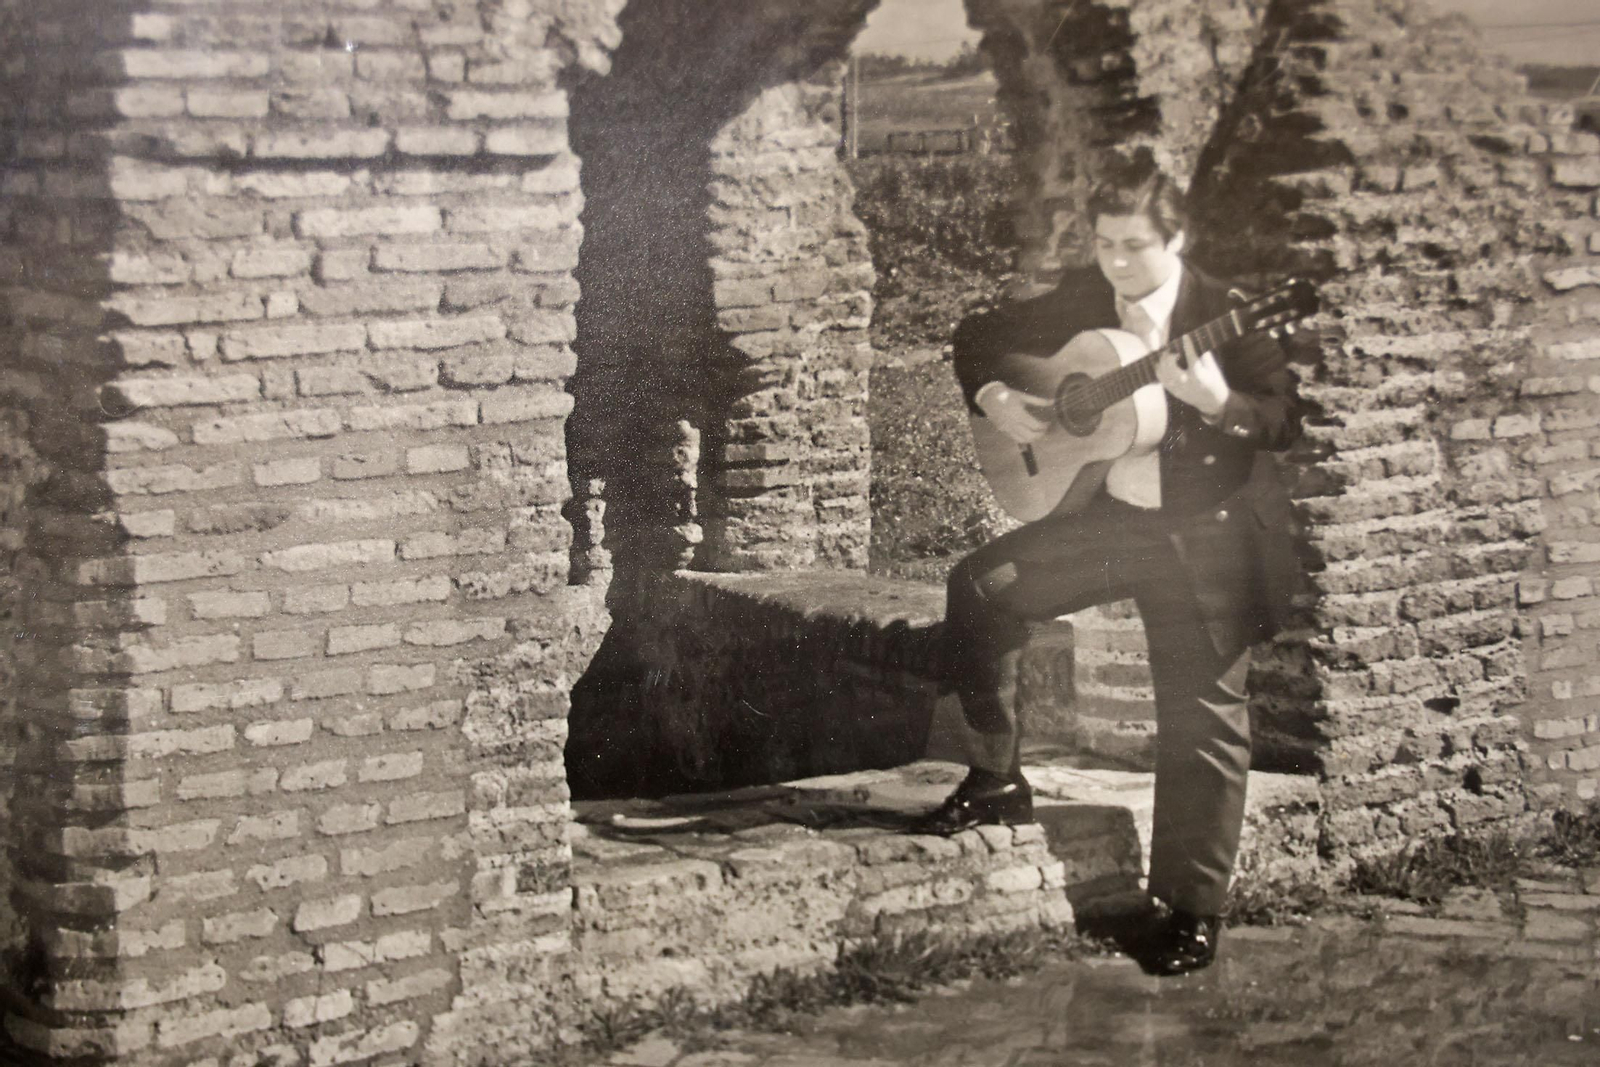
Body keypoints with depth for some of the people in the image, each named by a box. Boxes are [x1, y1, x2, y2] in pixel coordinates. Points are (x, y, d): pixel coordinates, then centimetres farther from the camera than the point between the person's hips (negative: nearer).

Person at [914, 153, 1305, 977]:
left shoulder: (1224, 314, -10)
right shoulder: (1081, 299, 4)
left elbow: (1287, 421, -18)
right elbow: (980, 336, 17)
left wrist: (1217, 399, -36)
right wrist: (991, 398, -3)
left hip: (1202, 535, -5)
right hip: (1104, 515, 5)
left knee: (1202, 715, -8)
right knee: (981, 586, -10)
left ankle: (1192, 909, 0)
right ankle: (996, 779, 5)